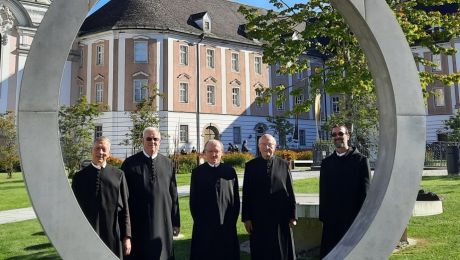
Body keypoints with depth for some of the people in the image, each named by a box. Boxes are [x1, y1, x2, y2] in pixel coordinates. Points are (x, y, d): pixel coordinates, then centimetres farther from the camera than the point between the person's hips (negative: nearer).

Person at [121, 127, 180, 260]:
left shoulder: (167, 163, 5)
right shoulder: (130, 163, -2)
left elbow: (173, 194, 7)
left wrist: (176, 222, 6)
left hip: (163, 222, 2)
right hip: (139, 223, -2)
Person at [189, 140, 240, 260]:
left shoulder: (230, 171, 4)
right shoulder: (197, 172, 2)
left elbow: (236, 198, 6)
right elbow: (193, 200, 3)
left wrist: (233, 221, 0)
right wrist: (199, 220, -3)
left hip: (227, 226, 1)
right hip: (204, 226, -1)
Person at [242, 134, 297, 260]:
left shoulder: (283, 165, 2)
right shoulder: (251, 166, 1)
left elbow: (290, 191, 2)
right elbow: (246, 194, 1)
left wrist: (292, 216, -1)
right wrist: (246, 218, -2)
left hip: (281, 217, 0)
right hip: (258, 218, 0)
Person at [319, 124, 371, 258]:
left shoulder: (361, 160, -1)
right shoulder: (326, 162, 9)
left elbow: (365, 191, -2)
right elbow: (323, 191, 9)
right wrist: (323, 216, 4)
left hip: (353, 217, -3)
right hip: (331, 219, 3)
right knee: (328, 254, 7)